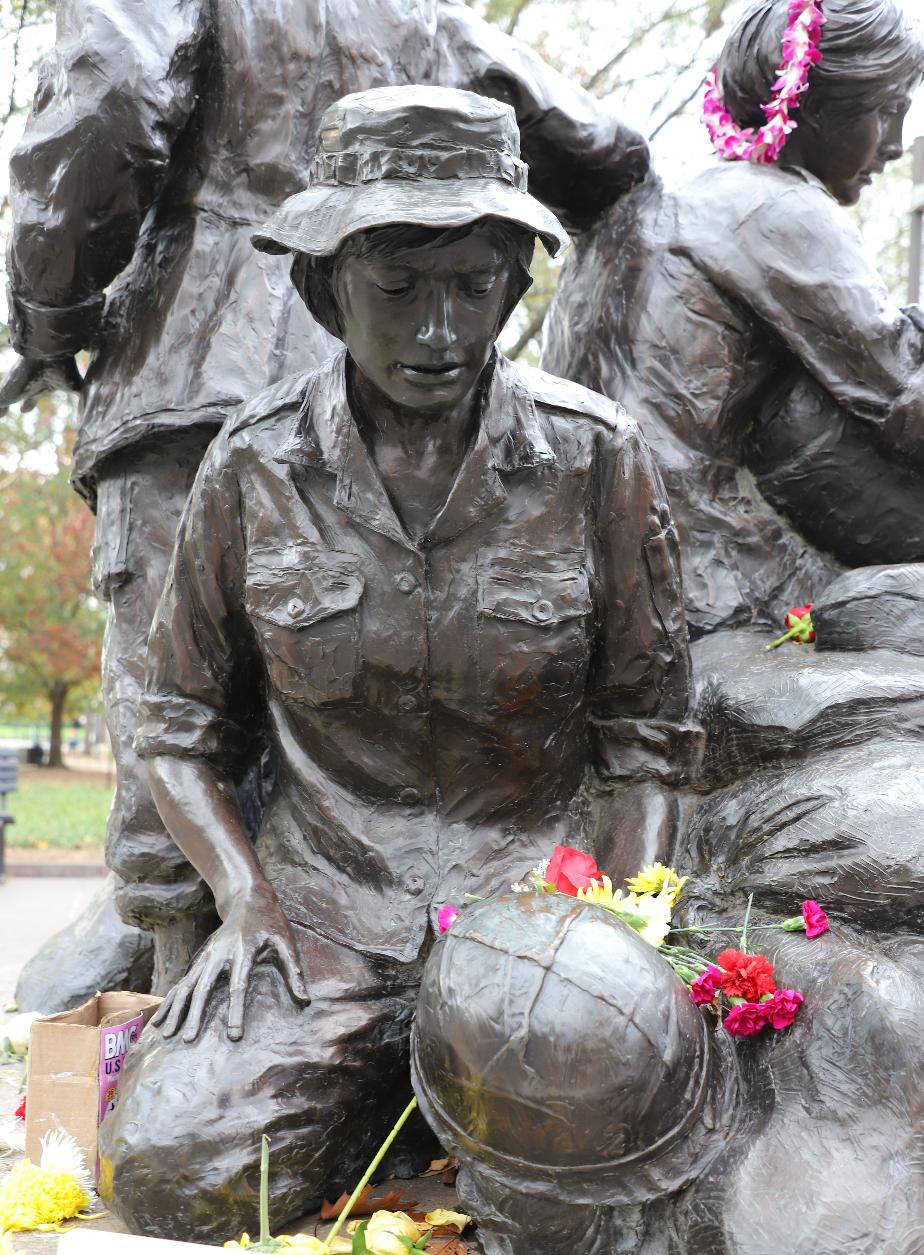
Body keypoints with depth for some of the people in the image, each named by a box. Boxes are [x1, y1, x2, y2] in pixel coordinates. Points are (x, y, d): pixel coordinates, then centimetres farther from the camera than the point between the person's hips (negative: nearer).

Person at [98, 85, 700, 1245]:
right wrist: (244, 894, -8)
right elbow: (180, 727, 9)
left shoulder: (594, 457, -4)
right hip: (323, 899, 1)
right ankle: (378, 1086, 8)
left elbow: (642, 743, 3)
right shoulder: (255, 463, -1)